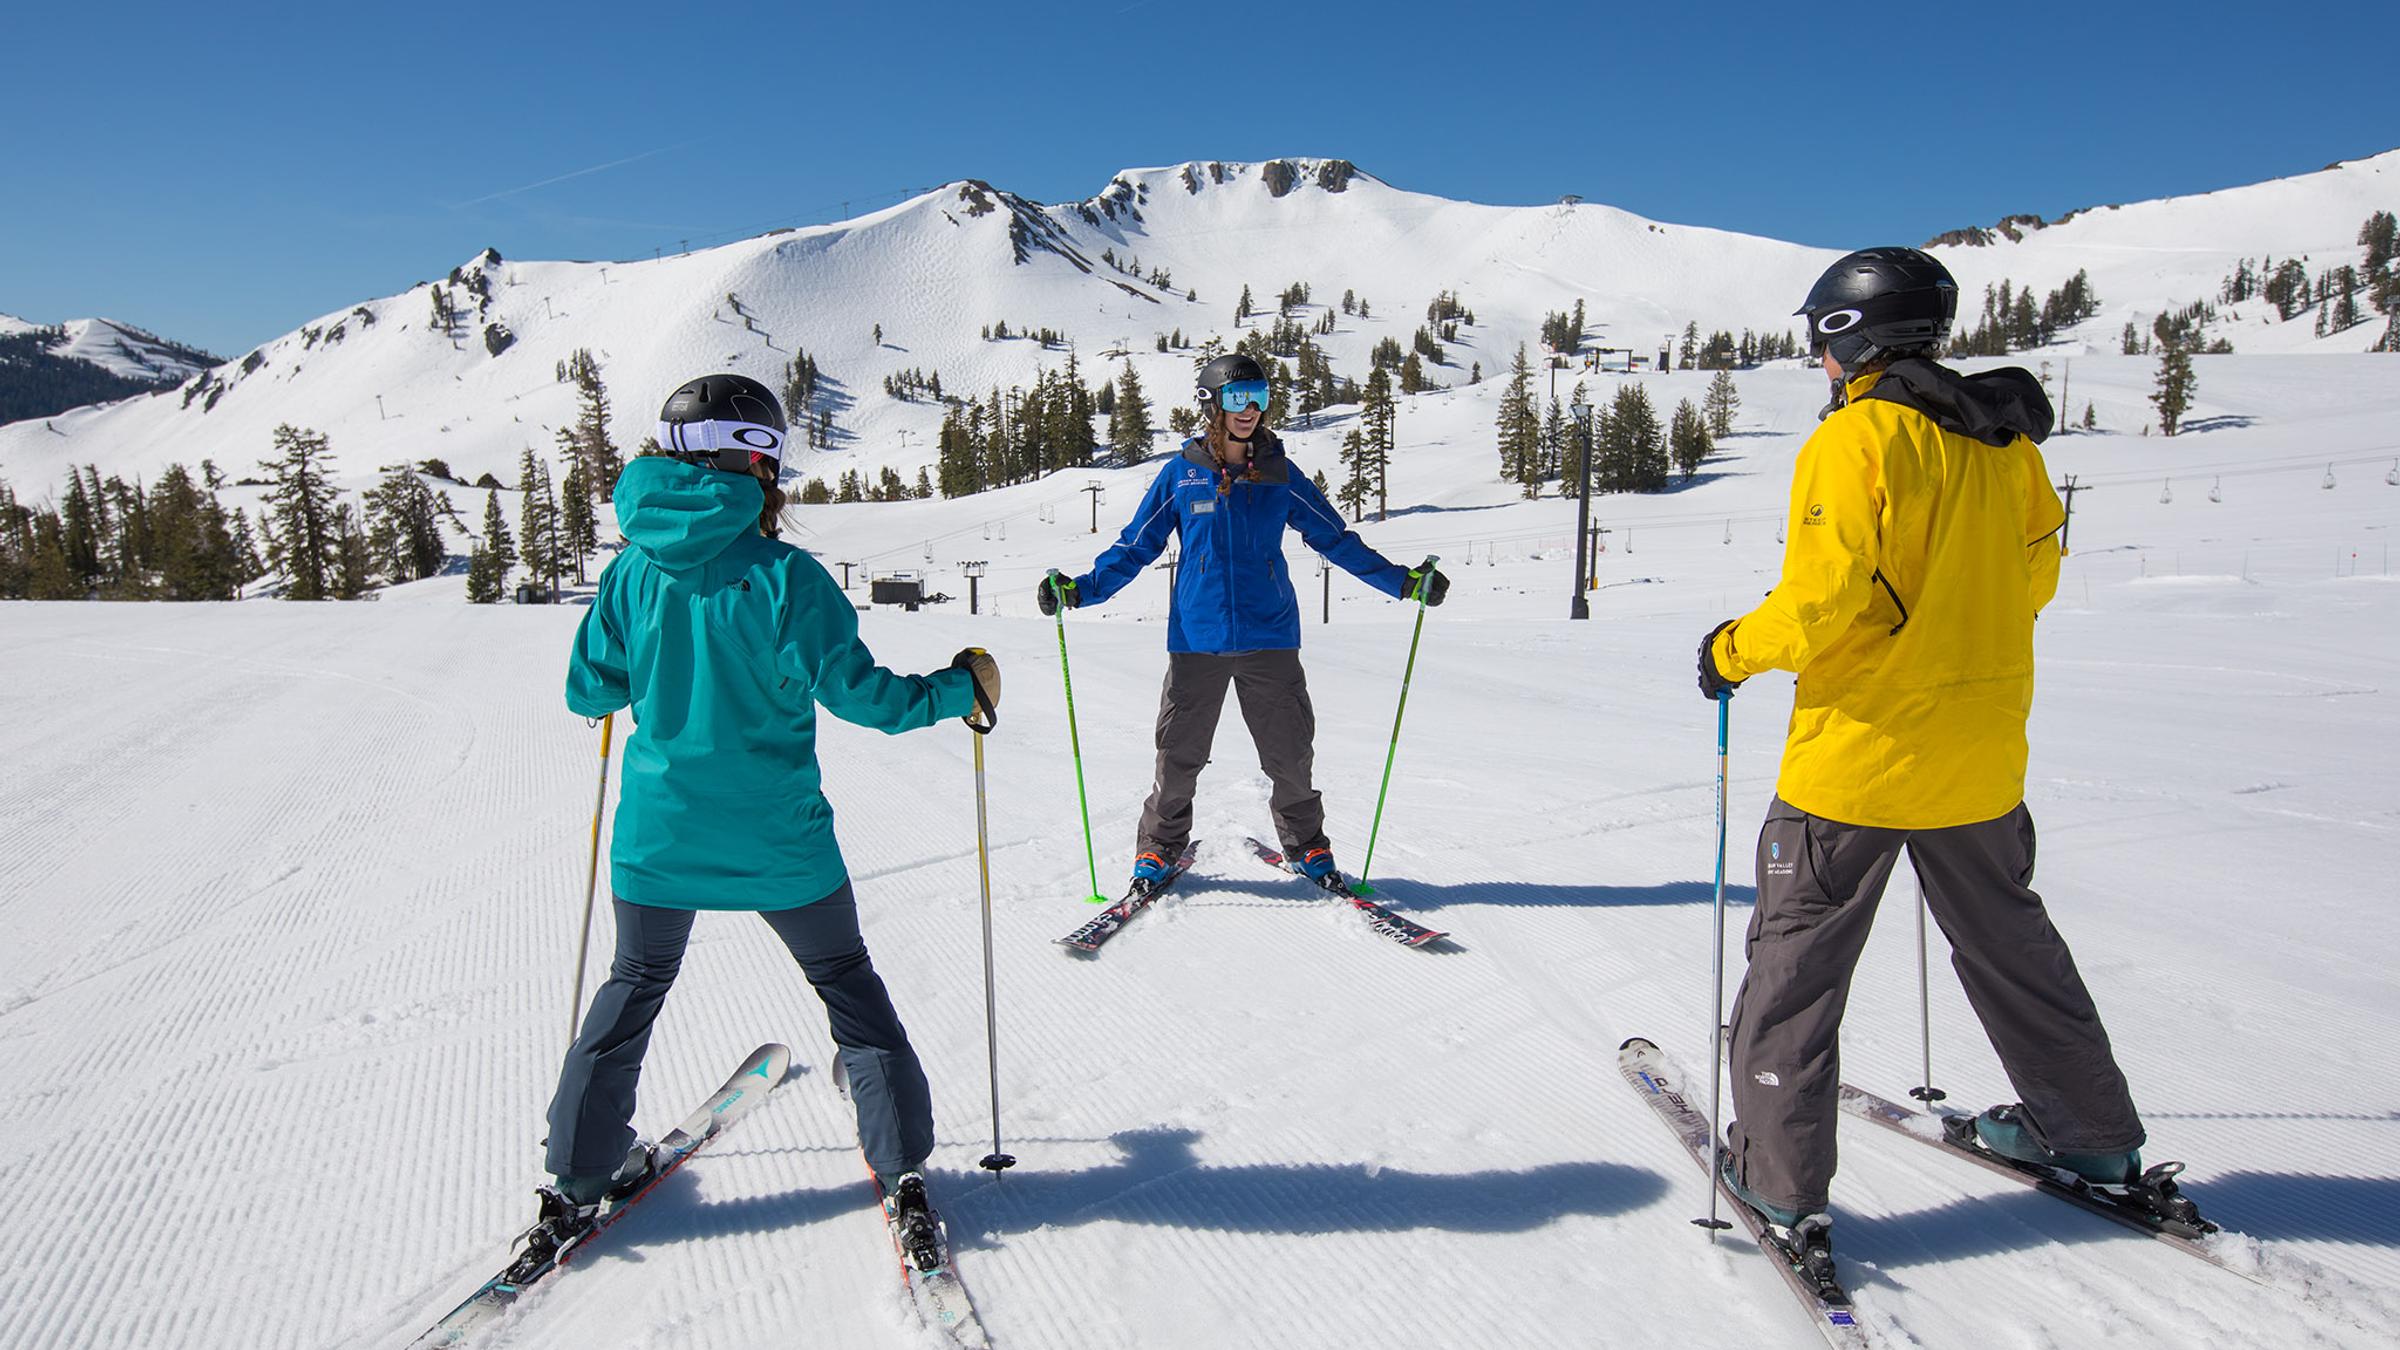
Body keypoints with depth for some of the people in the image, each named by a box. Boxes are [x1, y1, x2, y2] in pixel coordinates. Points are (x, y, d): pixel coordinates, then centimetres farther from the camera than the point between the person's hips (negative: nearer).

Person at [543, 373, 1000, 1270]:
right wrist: (960, 689, -2)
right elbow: (856, 692, -16)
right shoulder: (782, 575, -16)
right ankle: (903, 1175, 15)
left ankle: (580, 1177, 33)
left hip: (657, 833, 3)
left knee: (635, 987, 24)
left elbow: (587, 693, 5)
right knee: (847, 986, 14)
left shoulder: (632, 571, -3)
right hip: (776, 842, -3)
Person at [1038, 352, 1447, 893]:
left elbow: (1335, 539, 10)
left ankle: (1306, 844, 27)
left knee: (1290, 753, 5)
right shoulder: (1180, 475, 2)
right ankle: (1159, 848, 25)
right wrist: (1078, 589, -7)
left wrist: (1403, 581, 5)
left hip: (1269, 638, 1)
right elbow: (1135, 546, 5)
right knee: (1179, 755, 5)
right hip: (1196, 639, 0)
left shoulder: (1281, 476, 5)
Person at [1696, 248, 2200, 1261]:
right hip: (1980, 754, 7)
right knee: (2008, 943, 24)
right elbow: (2034, 578, 15)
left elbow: (1822, 594, -22)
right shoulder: (2006, 439, 7)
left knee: (1796, 959, 5)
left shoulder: (1857, 436, -15)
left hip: (1853, 754, -7)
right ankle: (2091, 1138, 39)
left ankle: (1780, 1176, 10)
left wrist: (1732, 650, -7)